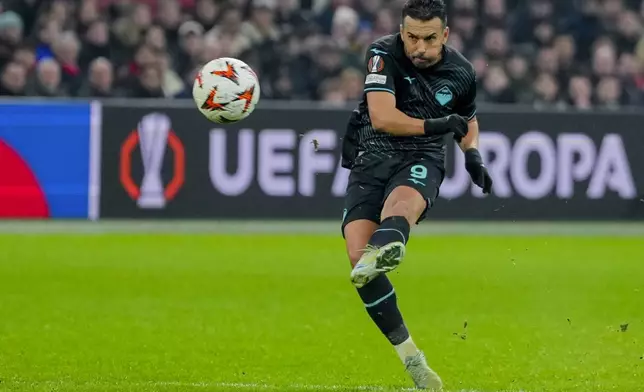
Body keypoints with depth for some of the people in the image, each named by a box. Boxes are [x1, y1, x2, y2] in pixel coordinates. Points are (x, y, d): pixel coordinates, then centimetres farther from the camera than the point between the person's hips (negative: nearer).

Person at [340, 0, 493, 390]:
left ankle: (380, 255, -75)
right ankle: (410, 357, -15)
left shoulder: (461, 73, 5)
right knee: (357, 252, -19)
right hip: (372, 159, 0)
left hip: (422, 161, 0)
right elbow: (382, 117, -18)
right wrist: (436, 125, -22)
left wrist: (473, 156, 11)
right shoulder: (384, 54, -6)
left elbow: (468, 119, 28)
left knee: (402, 199, -38)